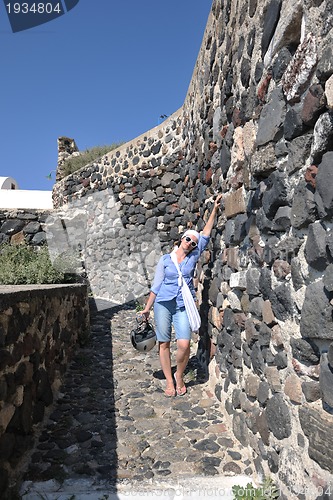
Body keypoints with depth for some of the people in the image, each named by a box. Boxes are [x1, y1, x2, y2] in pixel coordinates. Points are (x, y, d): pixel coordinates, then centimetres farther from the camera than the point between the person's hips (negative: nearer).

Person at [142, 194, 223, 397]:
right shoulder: (165, 259, 4)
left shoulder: (193, 258, 6)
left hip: (183, 306, 1)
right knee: (164, 343, 4)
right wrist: (147, 308, 7)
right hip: (163, 304, 0)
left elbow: (206, 235, 2)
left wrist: (215, 209, -1)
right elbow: (156, 285, 6)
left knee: (184, 344, -11)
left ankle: (179, 376, 16)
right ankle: (169, 382, 21)